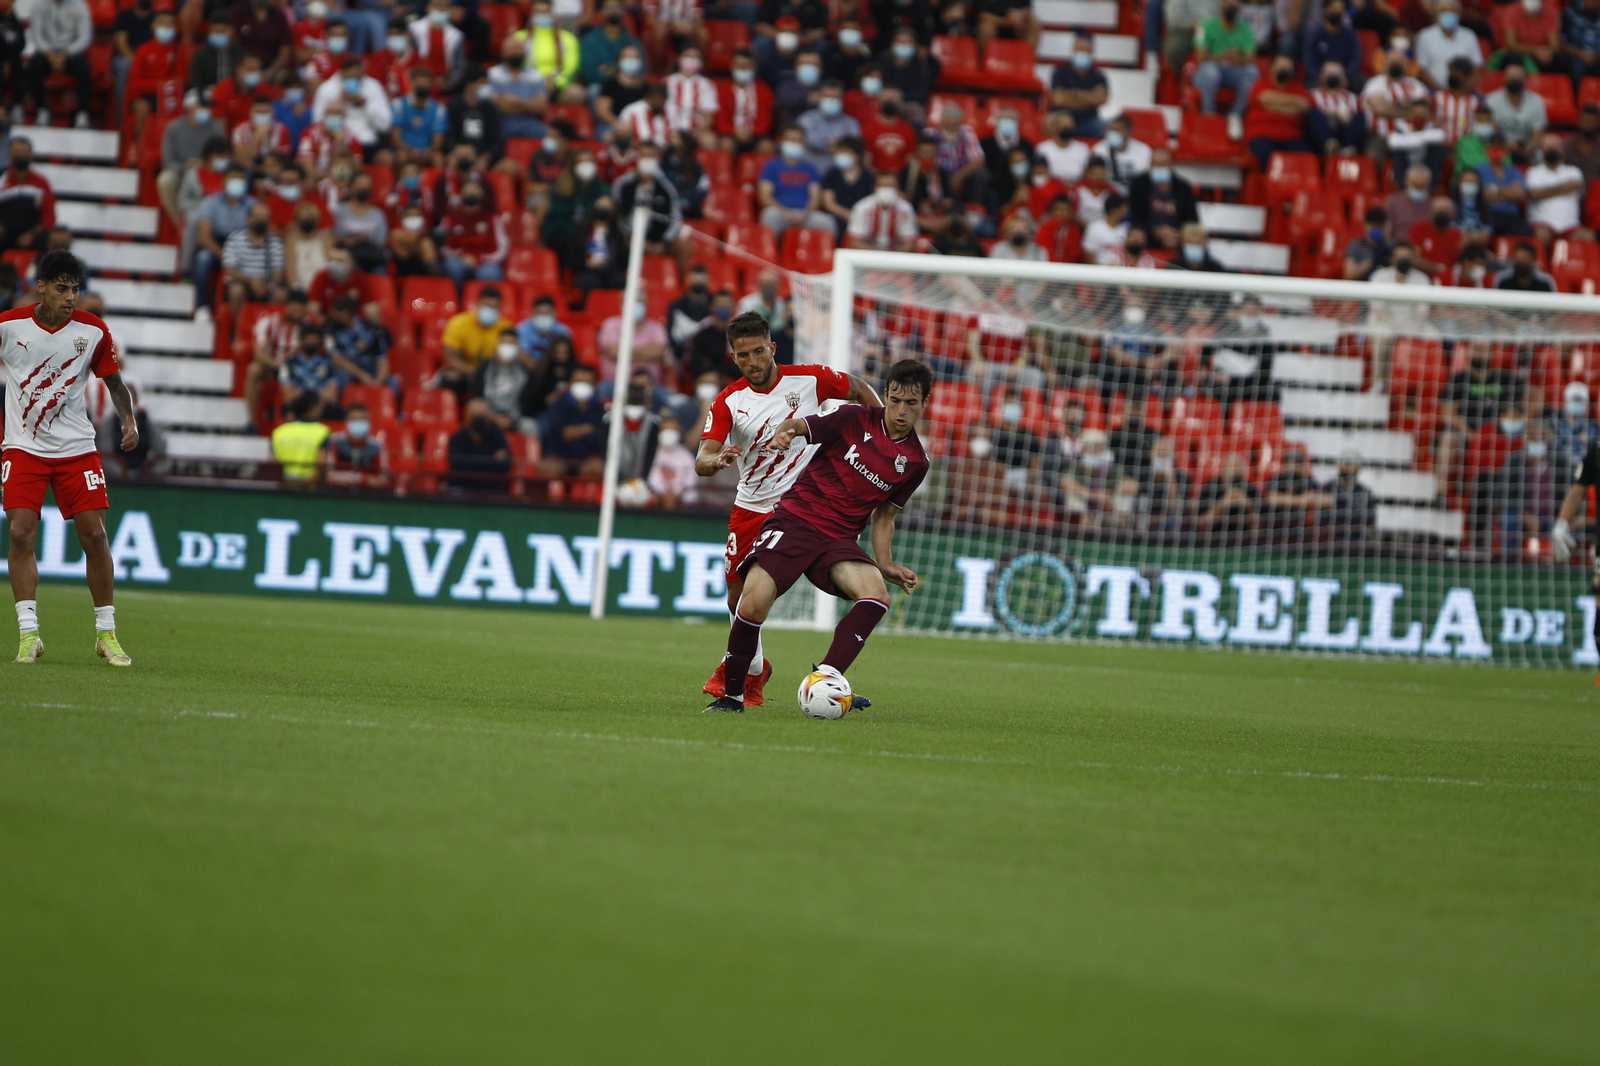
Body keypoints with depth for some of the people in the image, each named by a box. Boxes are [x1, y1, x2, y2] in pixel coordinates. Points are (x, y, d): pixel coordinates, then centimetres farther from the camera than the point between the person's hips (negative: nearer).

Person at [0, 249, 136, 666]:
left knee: (94, 534, -4)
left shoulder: (93, 331, -4)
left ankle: (106, 634, 8)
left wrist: (129, 420, -8)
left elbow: (114, 381, 8)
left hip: (76, 447, 1)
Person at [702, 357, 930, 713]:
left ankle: (827, 677, -31)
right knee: (752, 605, -20)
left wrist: (886, 565, 5)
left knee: (877, 594, -28)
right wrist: (783, 434, -29)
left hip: (839, 540, 3)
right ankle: (731, 695, 2)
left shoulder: (915, 462, 8)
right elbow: (801, 426, -5)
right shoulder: (857, 420, -2)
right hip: (795, 519, -3)